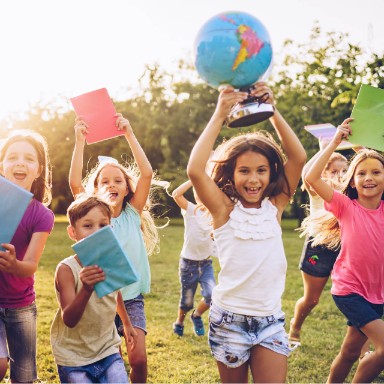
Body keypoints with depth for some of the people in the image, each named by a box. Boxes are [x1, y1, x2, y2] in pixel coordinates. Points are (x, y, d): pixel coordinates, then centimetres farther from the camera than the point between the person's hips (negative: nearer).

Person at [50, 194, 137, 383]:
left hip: (108, 351, 3)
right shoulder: (67, 269, -20)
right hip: (73, 357, -3)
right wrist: (86, 289, -45)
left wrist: (127, 324, 29)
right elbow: (69, 320, -28)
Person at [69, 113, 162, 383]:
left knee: (139, 358, -8)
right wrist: (80, 140, -19)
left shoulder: (133, 213, 1)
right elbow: (75, 182, -16)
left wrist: (129, 134, -14)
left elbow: (147, 173, -11)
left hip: (132, 298, 0)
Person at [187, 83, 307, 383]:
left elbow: (298, 158, -10)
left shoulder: (275, 206, 0)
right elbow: (195, 170, -23)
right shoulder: (224, 209, -7)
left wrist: (272, 110, -15)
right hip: (229, 320, -1)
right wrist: (220, 115, -22)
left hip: (270, 320, 2)